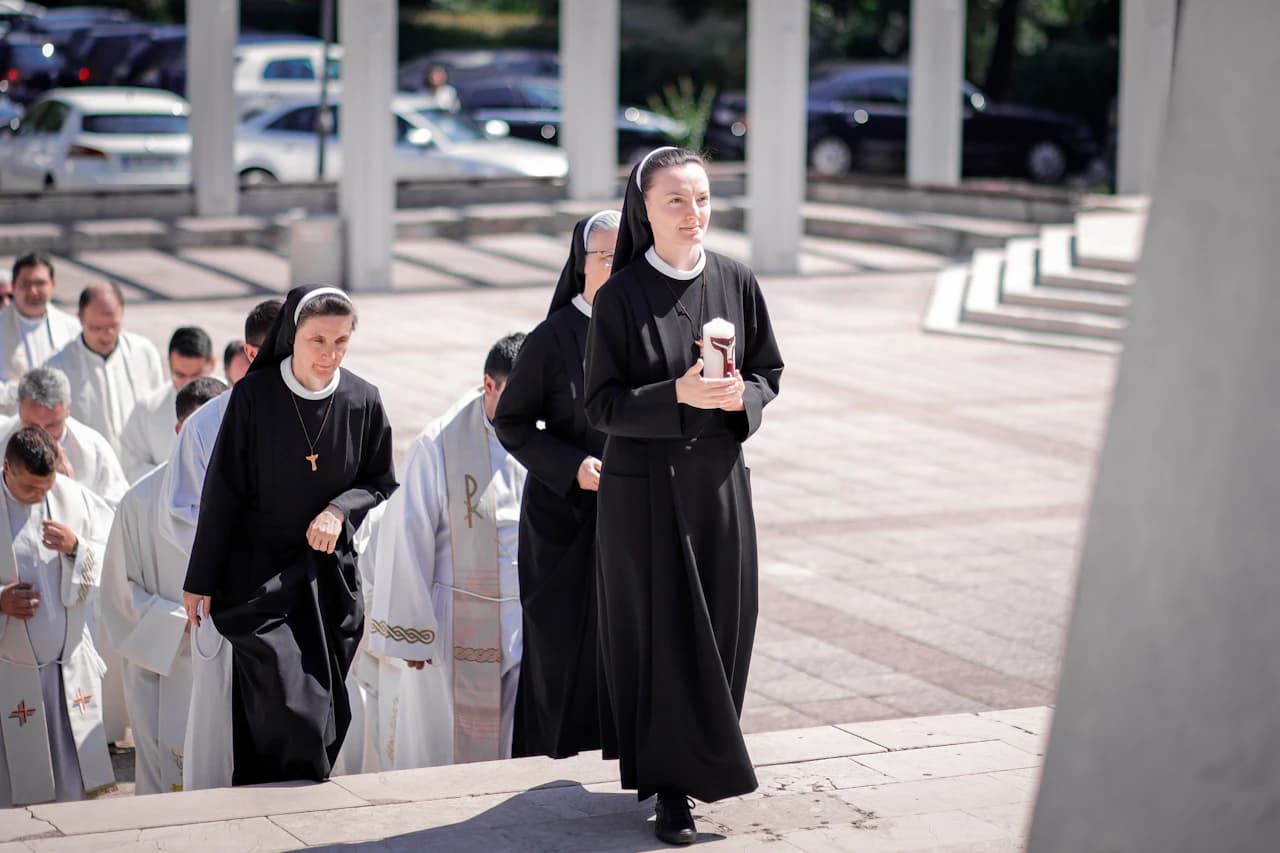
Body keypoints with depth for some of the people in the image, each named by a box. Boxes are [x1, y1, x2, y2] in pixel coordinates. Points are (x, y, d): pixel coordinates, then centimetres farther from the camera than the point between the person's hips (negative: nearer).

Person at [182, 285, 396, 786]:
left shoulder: (362, 402, -4)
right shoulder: (254, 397, -12)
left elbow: (381, 482, 10)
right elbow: (221, 492, -6)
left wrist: (342, 509, -12)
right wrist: (200, 581, -4)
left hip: (329, 576, 4)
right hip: (258, 573, -3)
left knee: (325, 713, 6)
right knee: (290, 709, -13)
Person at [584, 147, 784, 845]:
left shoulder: (736, 284, 2)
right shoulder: (621, 295, -8)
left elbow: (770, 375, 8)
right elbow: (602, 404, -9)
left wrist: (741, 396, -14)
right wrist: (677, 395, -23)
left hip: (718, 480, 3)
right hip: (644, 486, -3)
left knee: (723, 628, 7)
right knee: (661, 631, 1)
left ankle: (705, 759, 27)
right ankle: (671, 787, 10)